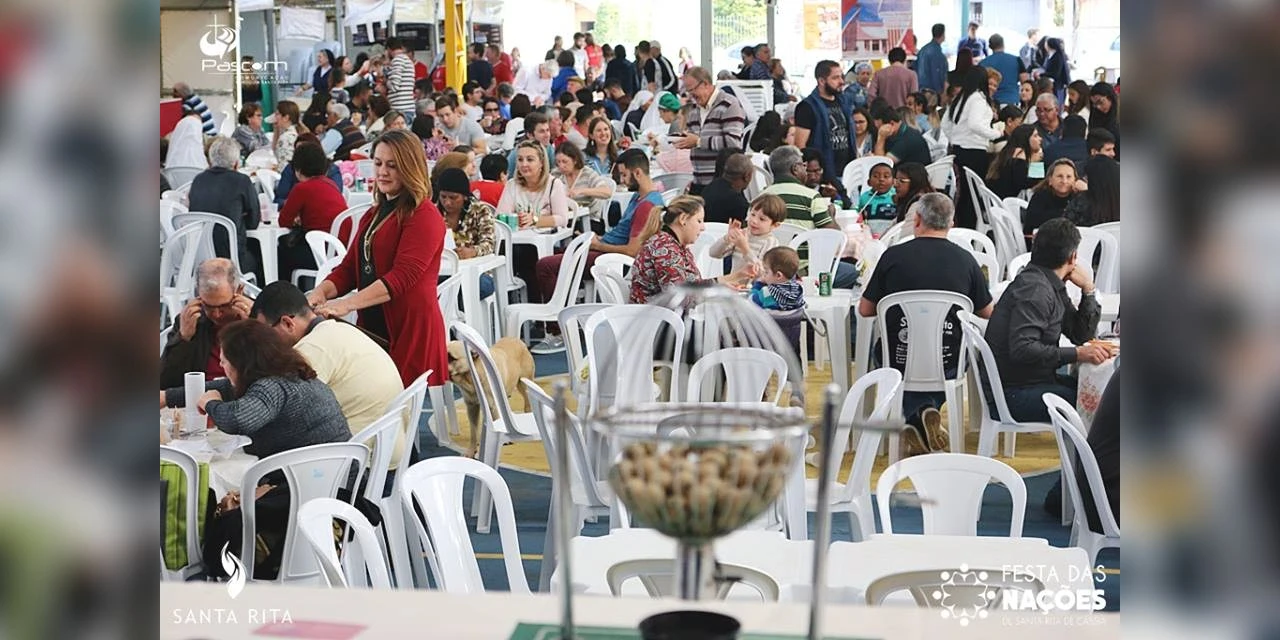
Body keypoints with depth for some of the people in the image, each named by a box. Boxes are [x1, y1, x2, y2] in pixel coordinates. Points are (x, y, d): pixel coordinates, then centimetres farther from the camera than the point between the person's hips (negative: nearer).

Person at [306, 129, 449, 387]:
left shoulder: (424, 216, -7)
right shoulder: (372, 216, 22)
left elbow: (403, 275, -18)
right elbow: (349, 268, 16)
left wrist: (348, 304, -26)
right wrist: (321, 292, -6)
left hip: (411, 328, -7)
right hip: (372, 326, 7)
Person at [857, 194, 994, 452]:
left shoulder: (893, 256, -10)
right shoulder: (965, 260, -6)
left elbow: (865, 310, -1)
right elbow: (986, 312, 9)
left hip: (900, 360, -1)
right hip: (947, 363, 1)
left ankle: (915, 414, 11)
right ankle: (928, 407, 13)